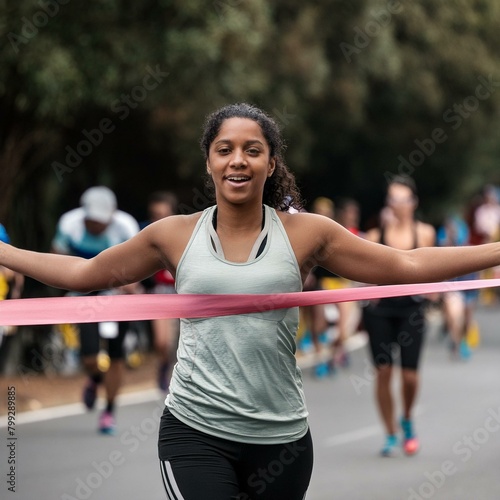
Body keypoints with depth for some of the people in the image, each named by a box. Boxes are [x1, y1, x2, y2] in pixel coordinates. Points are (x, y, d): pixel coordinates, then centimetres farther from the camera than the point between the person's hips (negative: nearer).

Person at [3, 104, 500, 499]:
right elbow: (84, 273, 14)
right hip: (194, 432, -1)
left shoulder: (305, 233, 2)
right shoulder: (175, 235, 4)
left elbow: (407, 265, 4)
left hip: (281, 437, 1)